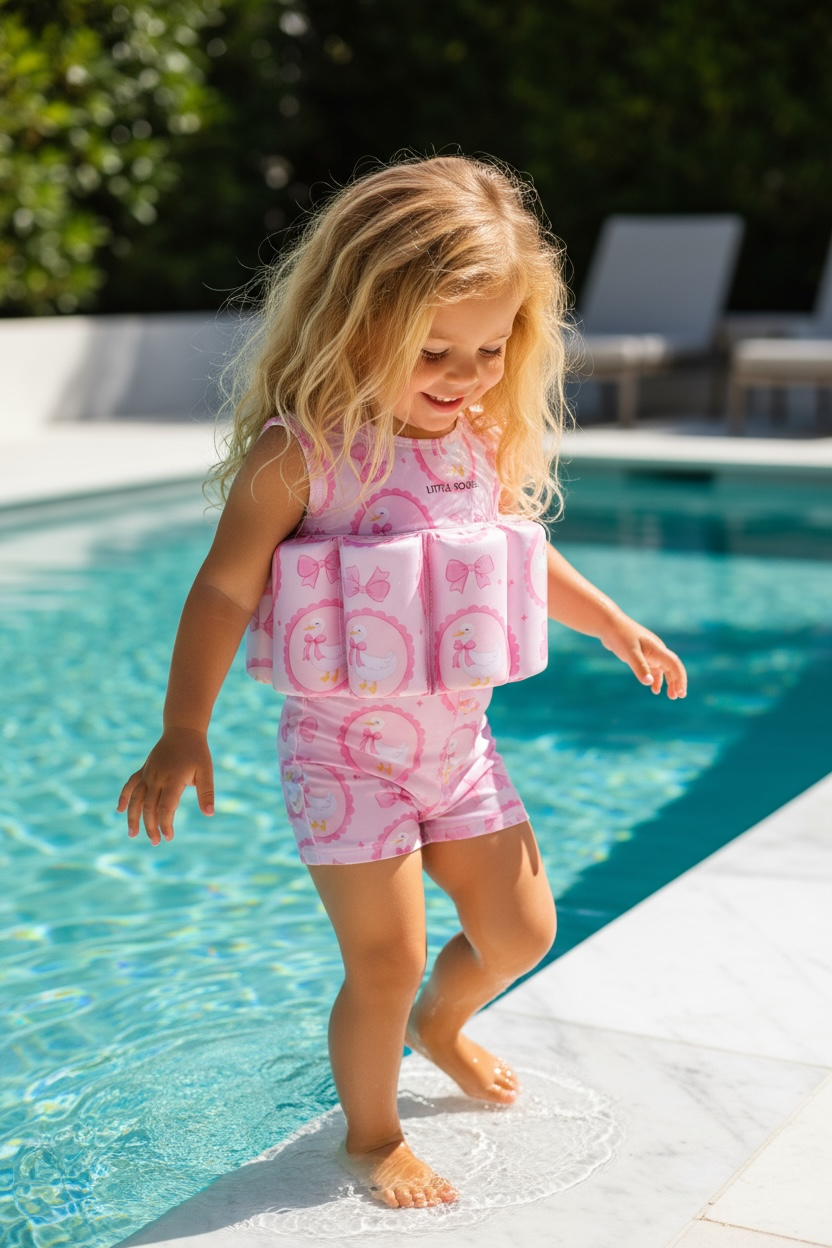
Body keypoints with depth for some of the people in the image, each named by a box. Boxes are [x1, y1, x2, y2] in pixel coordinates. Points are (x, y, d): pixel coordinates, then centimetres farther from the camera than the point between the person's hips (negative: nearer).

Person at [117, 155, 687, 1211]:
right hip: (345, 746, -6)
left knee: (521, 930, 15)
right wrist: (183, 731, -22)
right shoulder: (301, 451, -19)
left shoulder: (488, 442, 0)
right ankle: (371, 1135, 26)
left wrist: (617, 628, 22)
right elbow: (226, 589, -17)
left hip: (459, 739, 6)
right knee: (384, 962, -2)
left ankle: (439, 1024, 48)